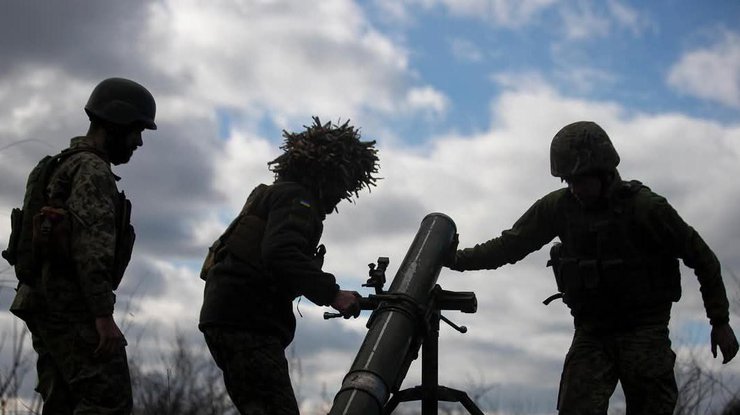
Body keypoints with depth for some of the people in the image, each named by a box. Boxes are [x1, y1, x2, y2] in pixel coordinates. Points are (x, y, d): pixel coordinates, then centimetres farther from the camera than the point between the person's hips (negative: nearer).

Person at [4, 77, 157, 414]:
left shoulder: (61, 168, 24)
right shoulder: (92, 169, -9)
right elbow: (91, 245, -21)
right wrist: (104, 315, -25)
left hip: (48, 302, 10)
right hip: (73, 305, -10)